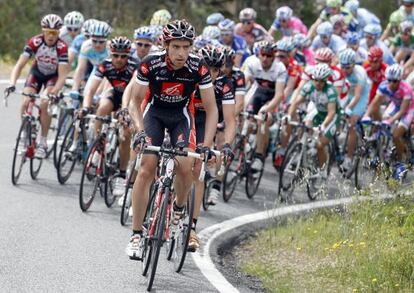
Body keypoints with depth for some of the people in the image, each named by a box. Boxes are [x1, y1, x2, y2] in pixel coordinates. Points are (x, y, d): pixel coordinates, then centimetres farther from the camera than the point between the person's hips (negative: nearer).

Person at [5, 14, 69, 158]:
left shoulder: (62, 47, -32)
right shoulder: (34, 42, -27)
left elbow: (62, 76, -32)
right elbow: (19, 65, -28)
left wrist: (54, 92, -48)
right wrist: (12, 84, -43)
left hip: (53, 76, -2)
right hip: (37, 72, 2)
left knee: (44, 104, -24)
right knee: (25, 103, -17)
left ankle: (42, 143, -11)